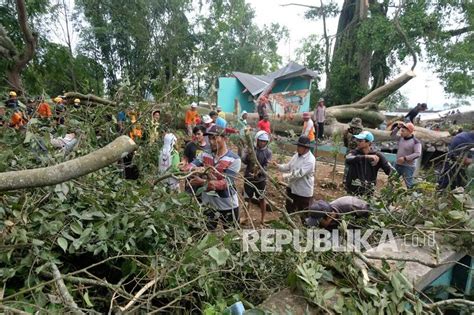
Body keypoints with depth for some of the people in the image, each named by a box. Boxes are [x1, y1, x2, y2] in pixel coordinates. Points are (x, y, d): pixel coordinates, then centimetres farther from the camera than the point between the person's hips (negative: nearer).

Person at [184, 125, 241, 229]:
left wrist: (203, 182, -37)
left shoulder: (234, 159, -17)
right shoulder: (205, 154, -2)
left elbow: (226, 183, -25)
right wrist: (187, 169, -39)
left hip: (227, 206, -3)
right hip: (207, 204, 4)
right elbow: (191, 165, -14)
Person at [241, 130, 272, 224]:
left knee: (261, 199, 11)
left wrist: (259, 171, -31)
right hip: (248, 178, 1)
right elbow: (243, 161, -16)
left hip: (261, 179, 0)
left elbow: (265, 166, -12)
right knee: (247, 198, 13)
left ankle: (262, 218, 28)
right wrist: (249, 155, -35)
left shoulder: (268, 152, -7)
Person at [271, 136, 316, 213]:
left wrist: (285, 176, -22)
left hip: (303, 192, -8)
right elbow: (288, 166, 7)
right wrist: (278, 166, -9)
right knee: (289, 210, 24)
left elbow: (299, 173, -30)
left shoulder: (310, 160, -24)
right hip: (292, 188, 8)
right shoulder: (296, 155, 2)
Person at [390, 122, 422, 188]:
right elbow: (392, 135, 13)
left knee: (409, 185, -3)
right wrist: (398, 127, 0)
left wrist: (405, 158, -26)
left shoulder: (416, 142, -14)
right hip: (397, 165, 7)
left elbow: (417, 154, -21)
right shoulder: (401, 138, 6)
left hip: (408, 167, -7)